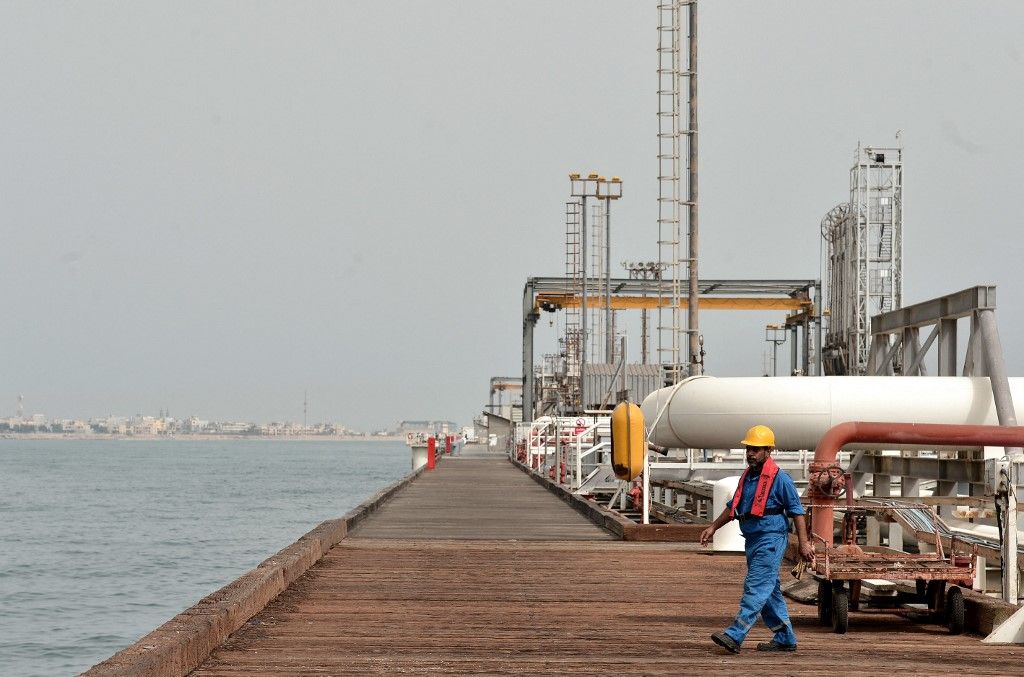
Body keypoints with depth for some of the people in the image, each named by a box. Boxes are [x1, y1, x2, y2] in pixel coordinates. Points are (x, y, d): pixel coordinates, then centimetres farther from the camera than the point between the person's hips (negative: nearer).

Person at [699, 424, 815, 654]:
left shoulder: (780, 478, -9)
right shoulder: (747, 476, 14)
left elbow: (797, 511, -8)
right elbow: (733, 506, 25)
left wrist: (804, 542, -11)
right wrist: (713, 527, 20)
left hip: (771, 539, -9)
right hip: (752, 539, 9)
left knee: (756, 587, -13)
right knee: (769, 590, 12)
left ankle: (735, 636, -22)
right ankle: (784, 638, 20)